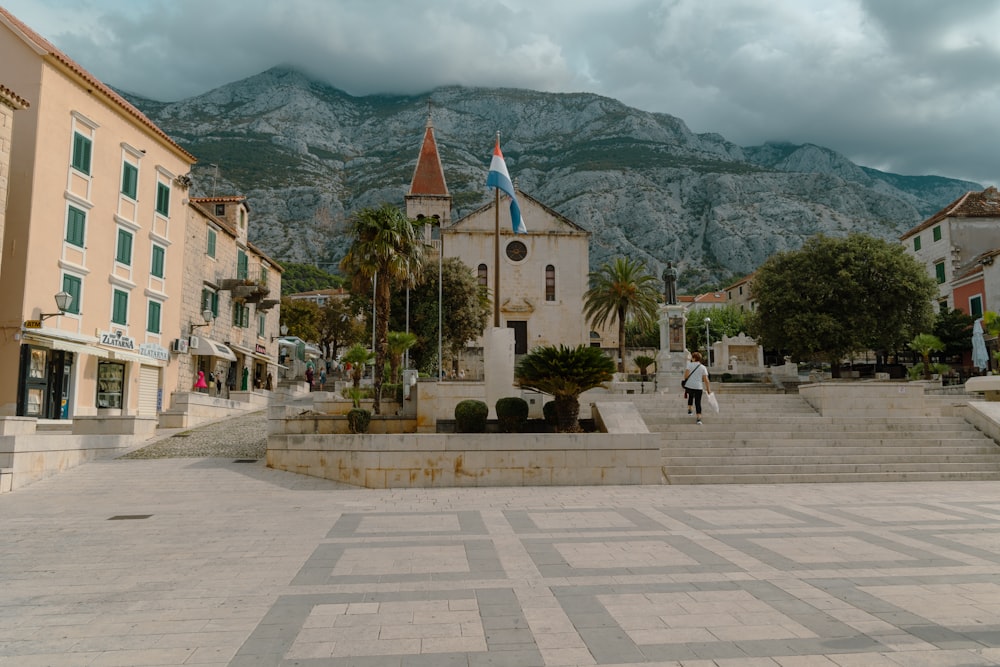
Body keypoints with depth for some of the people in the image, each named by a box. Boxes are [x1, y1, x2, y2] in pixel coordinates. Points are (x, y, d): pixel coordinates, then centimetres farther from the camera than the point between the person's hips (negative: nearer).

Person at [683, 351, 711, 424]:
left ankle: (689, 409, 30)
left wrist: (686, 380, 8)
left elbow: (686, 374, -11)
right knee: (698, 402, 4)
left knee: (691, 396, 32)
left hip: (689, 386, 0)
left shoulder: (690, 365, 0)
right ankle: (698, 418, -4)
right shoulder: (703, 367, 4)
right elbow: (705, 379, -2)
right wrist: (708, 389, 2)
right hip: (698, 387, 0)